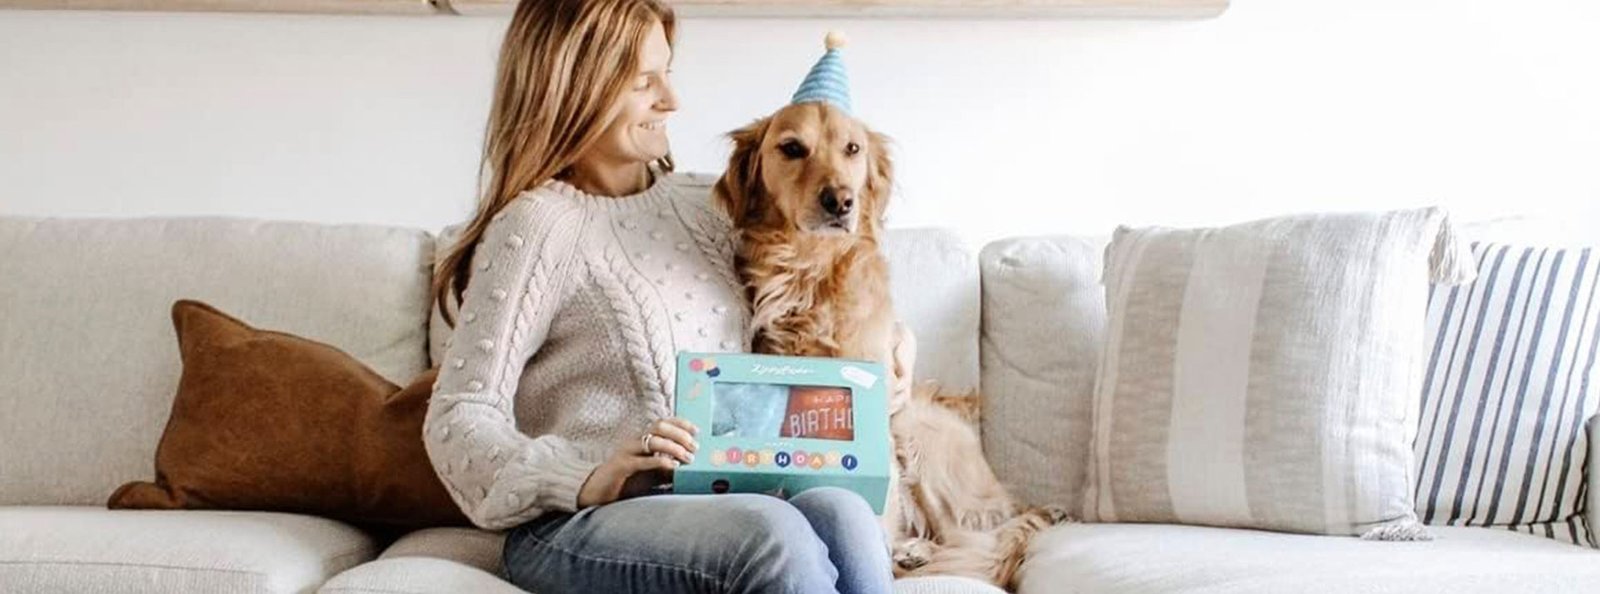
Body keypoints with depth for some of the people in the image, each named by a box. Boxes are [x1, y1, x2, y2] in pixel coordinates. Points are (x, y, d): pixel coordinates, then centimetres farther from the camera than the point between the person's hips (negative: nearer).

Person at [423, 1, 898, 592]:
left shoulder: (701, 211, 17)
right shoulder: (539, 224, -2)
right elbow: (458, 419, -8)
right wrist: (590, 481, -24)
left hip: (722, 500, 6)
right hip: (578, 525, -5)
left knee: (843, 516, -28)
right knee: (775, 533, -34)